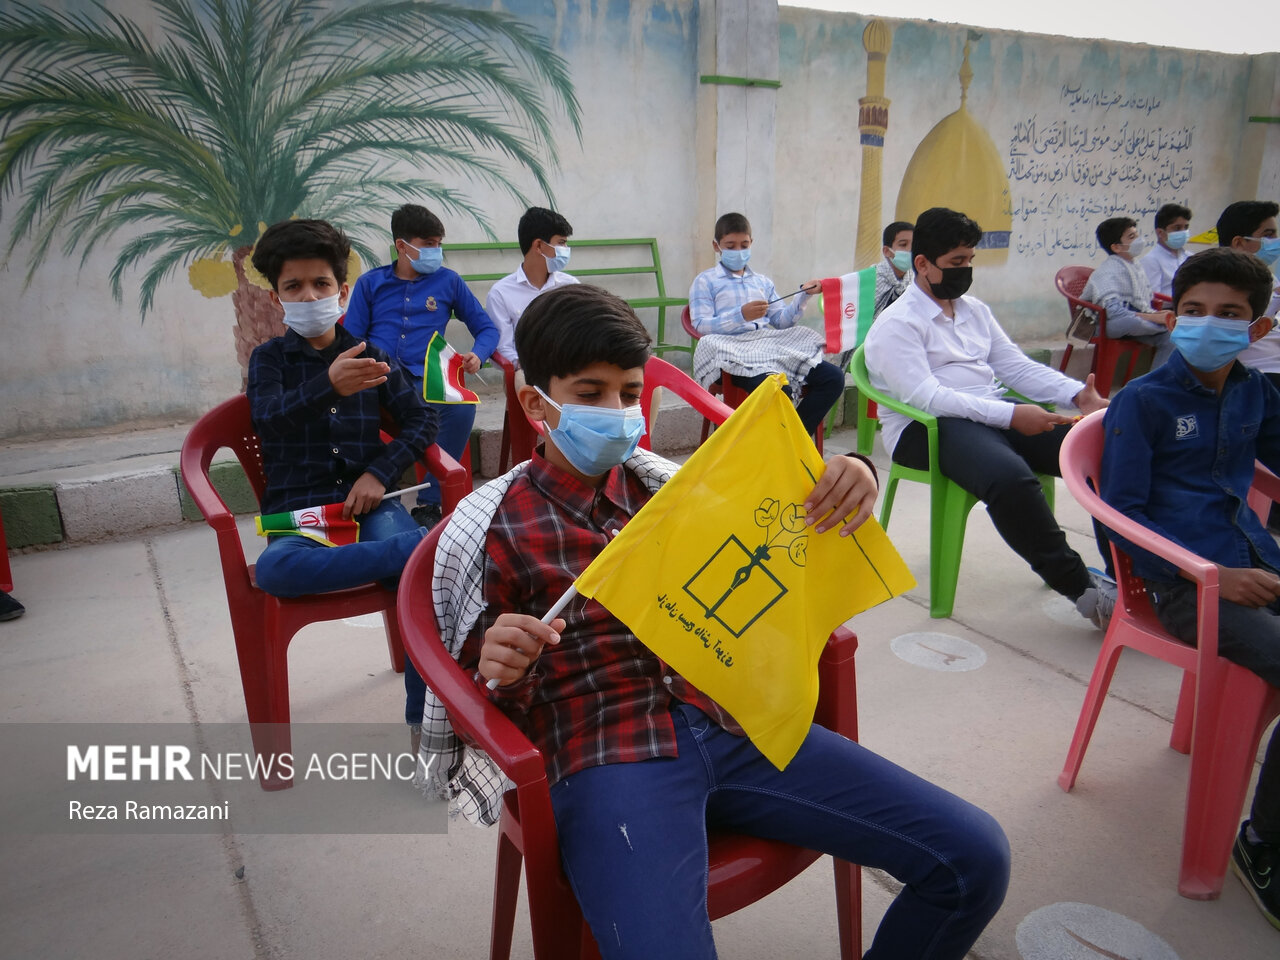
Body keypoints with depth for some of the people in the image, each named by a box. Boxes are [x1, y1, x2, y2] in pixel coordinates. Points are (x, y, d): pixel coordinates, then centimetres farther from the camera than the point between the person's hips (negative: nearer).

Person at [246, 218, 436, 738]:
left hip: (366, 500, 1)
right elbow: (267, 417, -13)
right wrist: (329, 385, -35)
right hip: (299, 507, -1)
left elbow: (422, 419, 12)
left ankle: (424, 717, -17)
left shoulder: (370, 356, 15)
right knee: (273, 570, -36)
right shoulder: (269, 358, 9)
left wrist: (381, 471, -6)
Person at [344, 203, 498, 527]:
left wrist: (477, 355, -6)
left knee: (462, 407, -34)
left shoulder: (448, 281, 16)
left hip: (426, 380, 0)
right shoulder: (370, 283, 16)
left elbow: (487, 328, 18)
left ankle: (428, 504, -20)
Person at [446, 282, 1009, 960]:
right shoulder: (493, 528, 4)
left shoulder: (661, 484, 14)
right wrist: (497, 672, -16)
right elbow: (486, 707, 9)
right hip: (608, 756, -4)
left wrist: (850, 478, -4)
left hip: (734, 724, 5)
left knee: (973, 857, -5)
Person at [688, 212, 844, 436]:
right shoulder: (705, 282, 10)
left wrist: (803, 296, 9)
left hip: (769, 346, 6)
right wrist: (741, 315, -14)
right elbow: (700, 325, -3)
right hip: (734, 354, -6)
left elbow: (780, 321, 23)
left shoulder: (762, 282, 28)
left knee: (833, 377, -12)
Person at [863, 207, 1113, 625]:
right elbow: (926, 396, -17)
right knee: (1010, 476, -37)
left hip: (998, 415, 8)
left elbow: (1016, 365, 17)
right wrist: (1011, 415, -24)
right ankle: (1080, 587, -23)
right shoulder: (896, 325, -4)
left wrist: (1079, 395, 0)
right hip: (927, 429, -7)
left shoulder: (975, 309, 22)